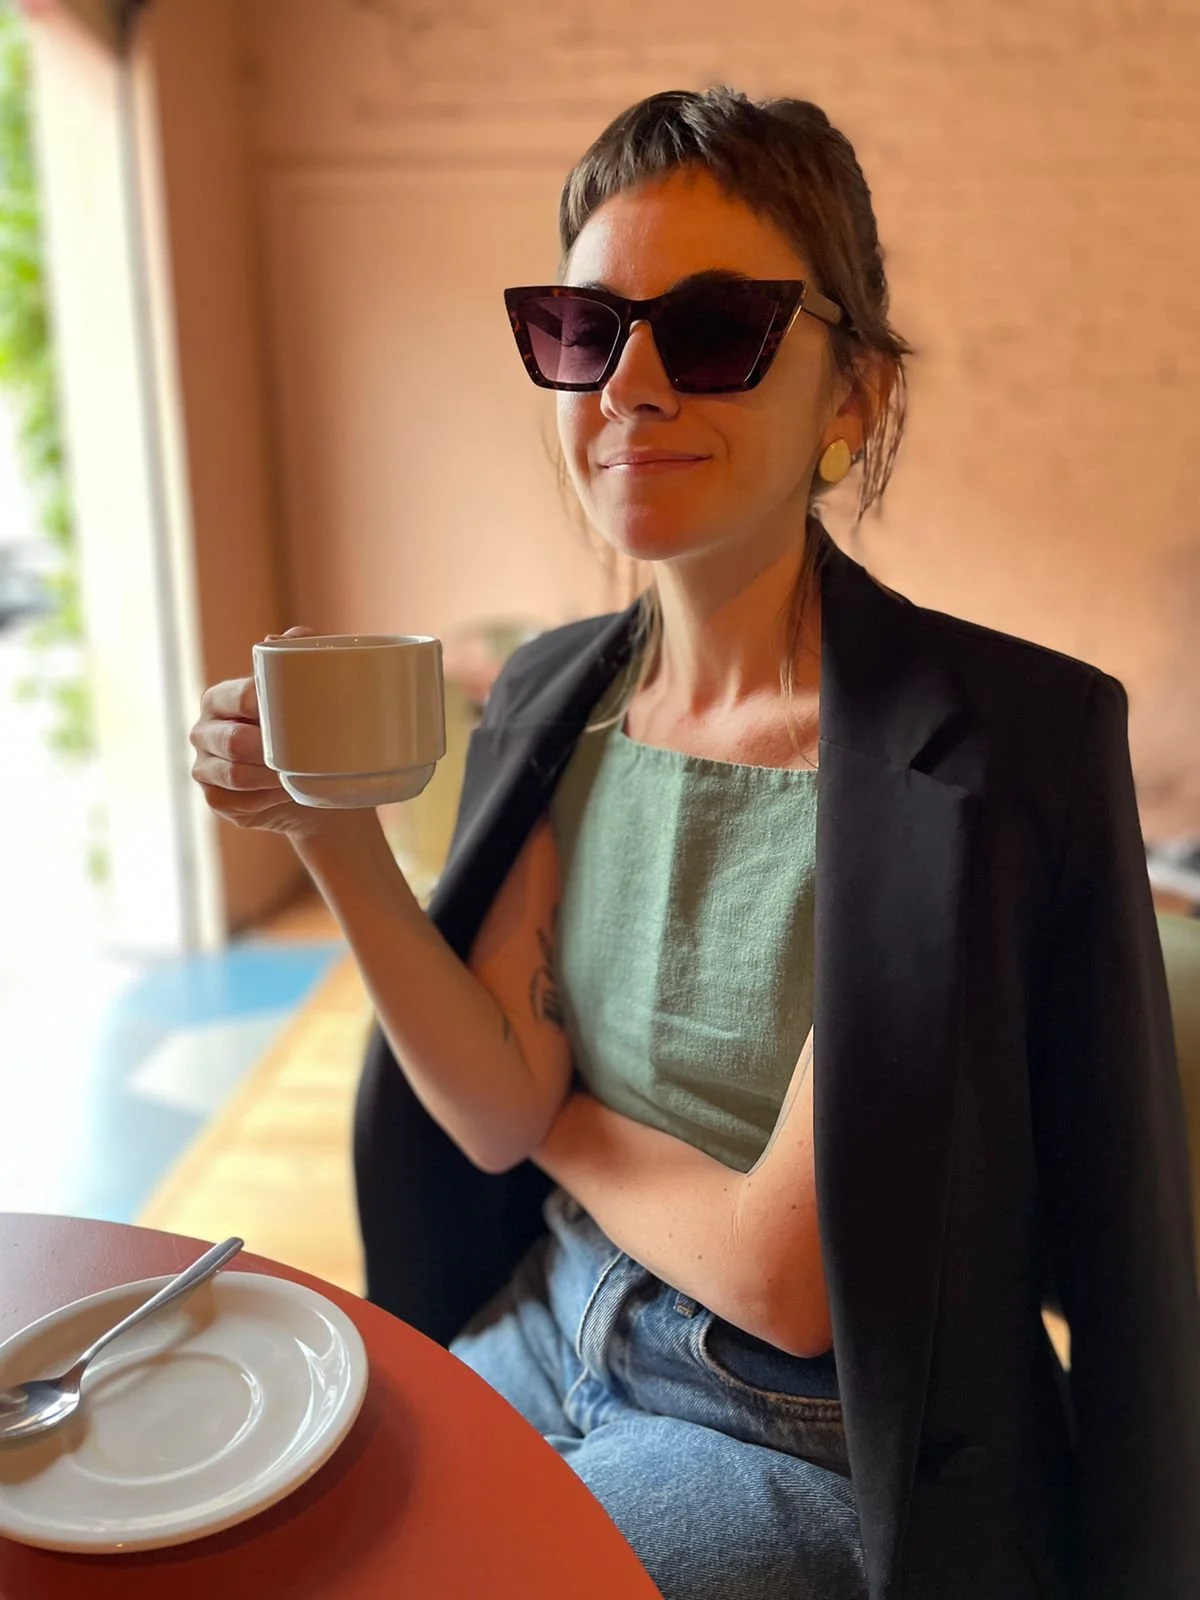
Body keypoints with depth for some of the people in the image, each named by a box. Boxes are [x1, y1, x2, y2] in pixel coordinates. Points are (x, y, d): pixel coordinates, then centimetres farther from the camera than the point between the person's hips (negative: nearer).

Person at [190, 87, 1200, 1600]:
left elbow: (788, 1275, -22)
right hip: (544, 1331, 5)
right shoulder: (550, 693, -5)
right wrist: (339, 844, -22)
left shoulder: (1003, 740, -25)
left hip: (810, 1438, -4)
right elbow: (493, 1117, -10)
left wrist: (551, 1109, -7)